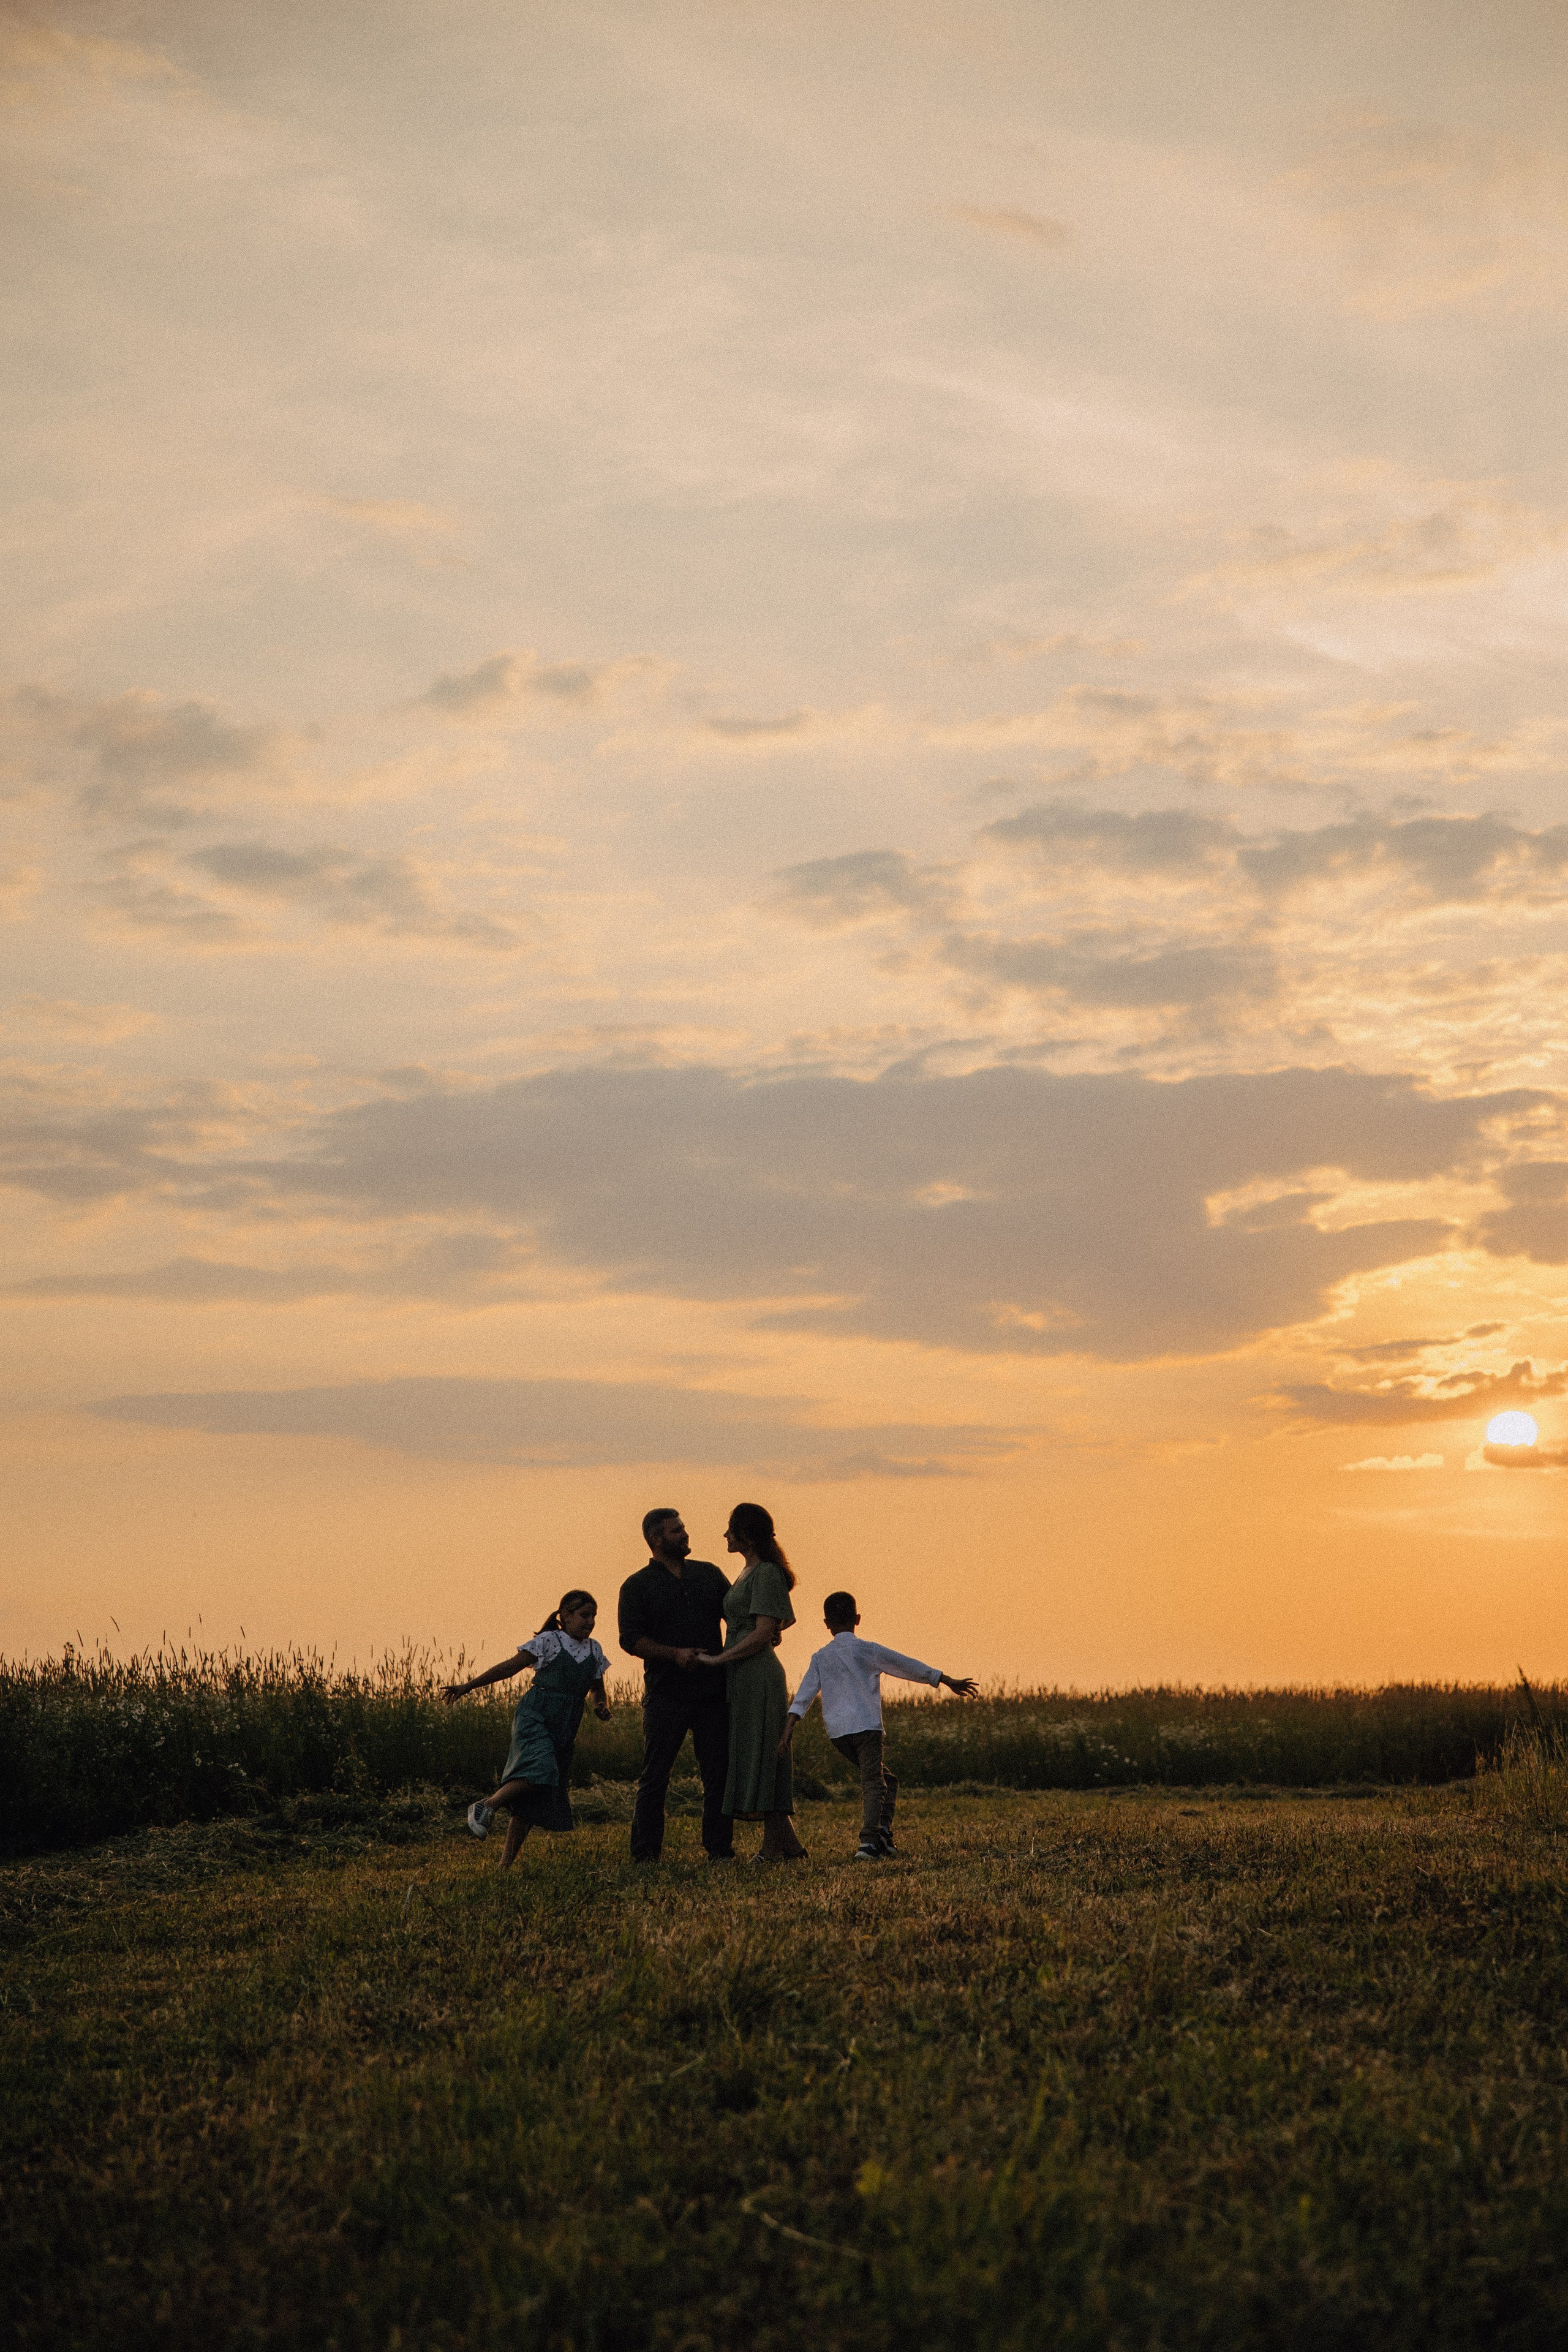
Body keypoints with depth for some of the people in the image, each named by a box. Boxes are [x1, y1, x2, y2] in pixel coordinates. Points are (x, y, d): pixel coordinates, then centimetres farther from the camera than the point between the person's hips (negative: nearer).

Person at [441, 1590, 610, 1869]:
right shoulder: (548, 1642, -4)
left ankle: (506, 1864, 4)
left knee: (532, 1799, 2)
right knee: (540, 1770, -31)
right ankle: (486, 1806, -14)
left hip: (564, 1729, 5)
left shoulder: (594, 1650, 12)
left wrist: (601, 1707, 2)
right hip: (535, 1716, -5)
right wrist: (468, 1687, -4)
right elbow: (509, 1668, -2)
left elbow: (597, 1689, 24)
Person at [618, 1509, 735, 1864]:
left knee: (718, 1774, 2)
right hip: (665, 1697, -3)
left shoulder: (708, 1574, 14)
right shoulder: (637, 1586, 3)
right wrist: (675, 1654, -19)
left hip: (713, 1692, 3)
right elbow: (631, 1639, -6)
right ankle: (645, 1855, 5)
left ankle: (720, 1851, 9)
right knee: (655, 1778, 0)